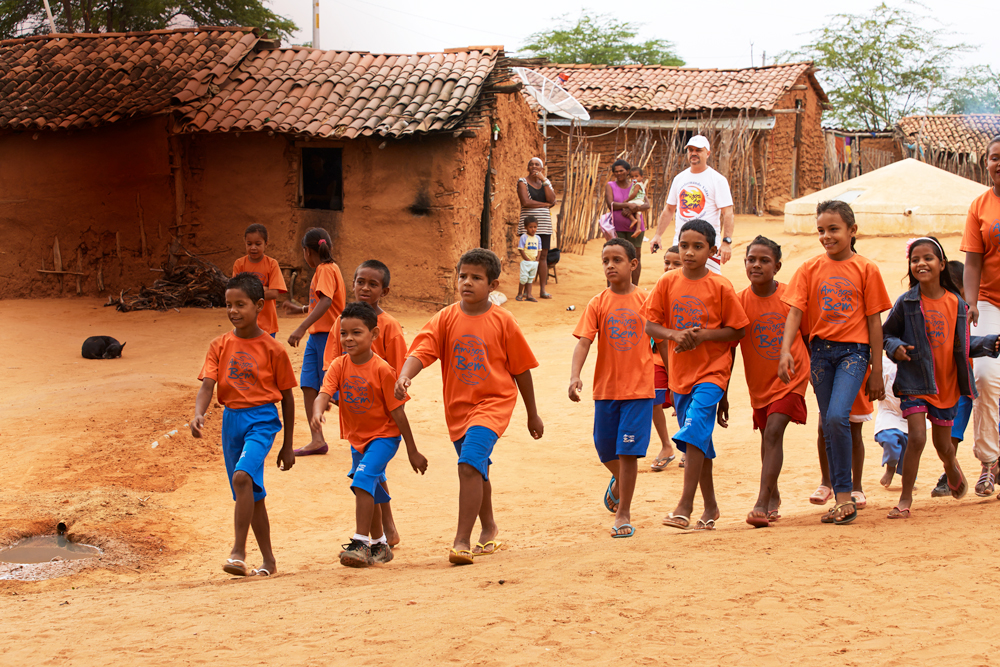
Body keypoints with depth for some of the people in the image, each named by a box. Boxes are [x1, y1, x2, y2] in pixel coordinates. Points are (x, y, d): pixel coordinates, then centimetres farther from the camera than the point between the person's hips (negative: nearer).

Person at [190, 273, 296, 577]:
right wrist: (198, 414, -29)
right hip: (231, 419, 5)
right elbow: (207, 384, -7)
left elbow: (287, 397, 3)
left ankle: (239, 550, -20)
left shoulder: (273, 349, -4)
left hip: (262, 418, -5)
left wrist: (287, 446, 5)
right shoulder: (220, 346, 4)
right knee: (251, 494, 11)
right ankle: (268, 560, 22)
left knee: (242, 476, -27)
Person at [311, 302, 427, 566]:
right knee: (368, 491, 17)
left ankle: (360, 543, -21)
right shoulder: (339, 366, -7)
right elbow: (324, 393, -22)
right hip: (357, 437, 6)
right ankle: (379, 545, 34)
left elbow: (397, 411, -14)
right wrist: (318, 412, -47)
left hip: (384, 436, -6)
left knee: (363, 480, -24)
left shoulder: (381, 369, -19)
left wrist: (412, 451, -10)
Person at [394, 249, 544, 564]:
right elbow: (421, 350, -16)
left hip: (493, 402, -4)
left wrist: (532, 415, 7)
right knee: (477, 471, 21)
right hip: (458, 406, 4)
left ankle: (462, 540, -20)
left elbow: (521, 369, 1)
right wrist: (404, 376, -37)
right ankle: (489, 528, 44)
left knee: (470, 464, -22)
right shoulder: (446, 318, -3)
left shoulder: (502, 321, -7)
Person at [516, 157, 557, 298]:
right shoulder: (523, 182, 1)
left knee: (543, 256, 3)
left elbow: (552, 199, -4)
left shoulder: (546, 183, 14)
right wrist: (546, 204, -6)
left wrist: (544, 180, -7)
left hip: (544, 224, 4)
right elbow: (526, 202, -14)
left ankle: (543, 289, 7)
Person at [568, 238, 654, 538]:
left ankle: (624, 514, 3)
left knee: (628, 450, -7)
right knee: (605, 448, 14)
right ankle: (619, 480, 47)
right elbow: (583, 342, -10)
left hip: (639, 387, -2)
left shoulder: (645, 301, -2)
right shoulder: (597, 304, -2)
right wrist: (575, 376, -25)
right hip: (605, 387, 2)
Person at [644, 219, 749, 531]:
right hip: (681, 371, 4)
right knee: (698, 440, 12)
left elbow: (737, 330, -4)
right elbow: (651, 325, 2)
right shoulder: (668, 282, 1)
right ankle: (710, 506, 24)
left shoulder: (720, 286, -7)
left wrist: (703, 335, -17)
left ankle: (685, 505, -17)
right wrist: (674, 335, -17)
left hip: (711, 369, -4)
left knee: (694, 430, -19)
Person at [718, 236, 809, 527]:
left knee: (773, 432, -18)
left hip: (791, 377, -3)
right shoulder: (739, 302, -8)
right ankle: (773, 496, 38)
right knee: (768, 438, 16)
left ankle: (762, 504, -22)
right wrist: (722, 395, 1)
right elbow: (728, 349, 0)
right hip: (759, 381, 3)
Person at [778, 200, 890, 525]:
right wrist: (786, 351, -19)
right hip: (820, 350, 4)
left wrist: (876, 371, -1)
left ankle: (844, 495, -12)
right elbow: (795, 312, -3)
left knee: (837, 417, -21)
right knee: (829, 426, 8)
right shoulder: (810, 269, 5)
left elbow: (874, 321, 1)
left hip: (853, 349, -4)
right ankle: (844, 499, 17)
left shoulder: (866, 269, -1)